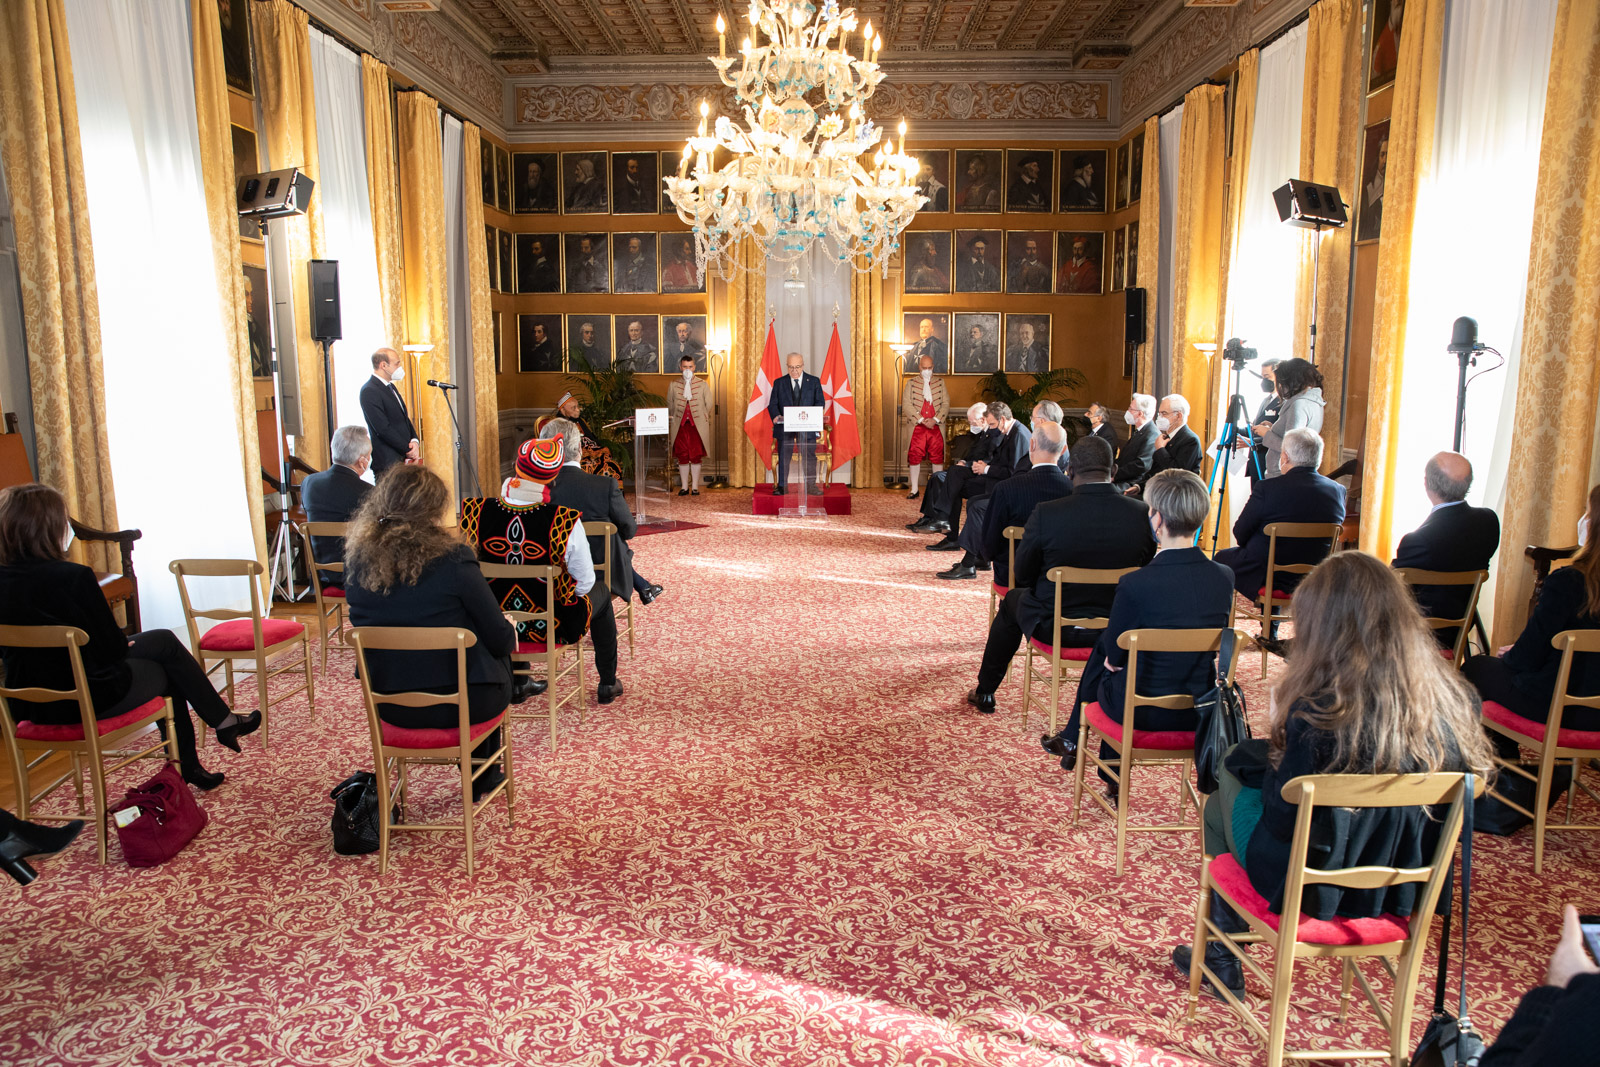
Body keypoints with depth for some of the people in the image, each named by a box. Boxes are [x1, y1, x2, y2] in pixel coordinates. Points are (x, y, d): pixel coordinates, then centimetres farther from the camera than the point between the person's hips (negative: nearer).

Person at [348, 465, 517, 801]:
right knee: (499, 654, 27)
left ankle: (480, 773, 42)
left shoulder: (357, 561, -5)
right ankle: (482, 778, 38)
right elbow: (500, 639, -13)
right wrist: (511, 629, 12)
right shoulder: (452, 558, -19)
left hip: (389, 707, 5)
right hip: (458, 704, -5)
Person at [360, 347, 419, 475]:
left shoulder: (391, 387, 17)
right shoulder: (369, 391, -12)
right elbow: (383, 429, -17)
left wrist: (414, 441, 1)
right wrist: (408, 449, -11)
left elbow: (405, 418, 19)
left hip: (403, 459, 8)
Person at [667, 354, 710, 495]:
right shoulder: (673, 385, 10)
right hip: (680, 426, 1)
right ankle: (684, 487, 11)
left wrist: (707, 423, 3)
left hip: (697, 426, -1)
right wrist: (670, 424, 7)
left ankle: (695, 486, 8)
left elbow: (708, 406, 9)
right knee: (682, 457, 2)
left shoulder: (702, 385, 8)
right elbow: (670, 407, 12)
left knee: (696, 457, -1)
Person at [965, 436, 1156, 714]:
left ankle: (985, 694, 42)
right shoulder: (1143, 514, -13)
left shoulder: (1045, 514, -21)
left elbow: (1022, 577, -9)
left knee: (1012, 600, 29)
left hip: (1053, 627, -2)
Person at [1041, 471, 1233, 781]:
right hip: (1200, 712, 4)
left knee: (1102, 648, 24)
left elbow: (1114, 653, -12)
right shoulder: (1225, 578, -10)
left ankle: (1072, 741, 47)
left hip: (1142, 712, -4)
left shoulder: (1135, 584, -25)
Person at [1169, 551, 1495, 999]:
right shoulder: (1456, 700, -12)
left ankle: (1222, 958, 35)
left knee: (1230, 775, 19)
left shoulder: (1319, 710, -29)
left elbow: (1284, 816, -20)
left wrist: (1272, 763, 0)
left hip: (1311, 891, -6)